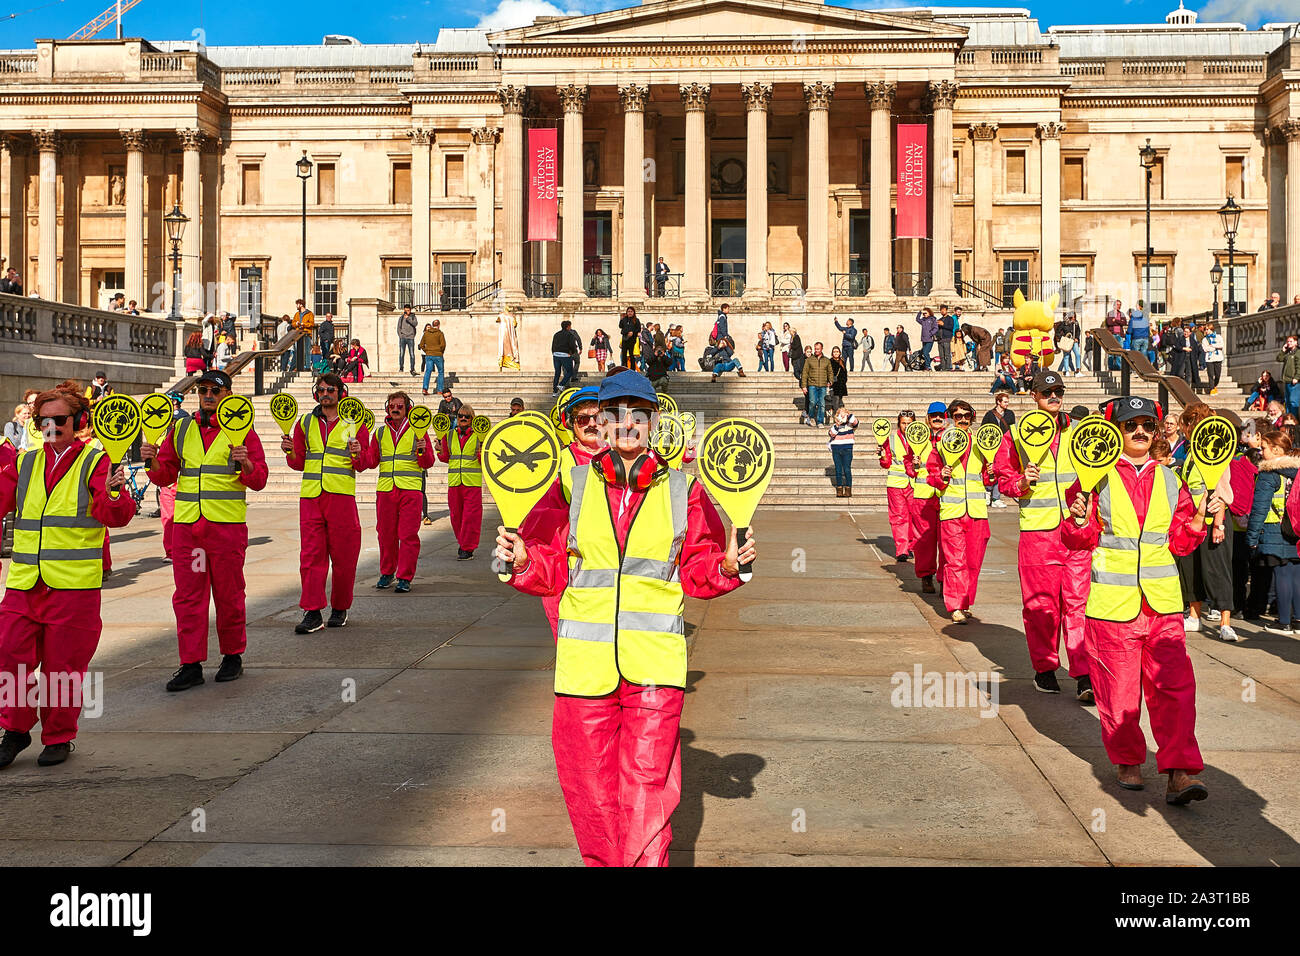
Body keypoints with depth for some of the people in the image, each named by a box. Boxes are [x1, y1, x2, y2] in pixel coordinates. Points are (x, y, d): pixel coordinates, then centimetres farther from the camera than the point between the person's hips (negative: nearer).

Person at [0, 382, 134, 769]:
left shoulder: (95, 462, -2)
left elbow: (115, 517, -12)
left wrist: (114, 493, -33)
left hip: (74, 585, -4)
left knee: (63, 664, 4)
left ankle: (59, 737, 21)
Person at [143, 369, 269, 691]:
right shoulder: (181, 429, 12)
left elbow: (259, 480, -2)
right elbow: (165, 476, 15)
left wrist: (246, 463, -21)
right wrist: (153, 462, -5)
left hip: (227, 525, -3)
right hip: (186, 525, 3)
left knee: (228, 593, 5)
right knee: (187, 595, 2)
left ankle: (233, 655, 20)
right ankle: (191, 665, 8)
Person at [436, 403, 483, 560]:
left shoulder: (478, 436, 0)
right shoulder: (449, 435, 11)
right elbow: (446, 459, 16)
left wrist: (482, 453, -19)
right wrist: (441, 451, -3)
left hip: (473, 482, -4)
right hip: (454, 481, 4)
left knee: (470, 515, -6)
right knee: (456, 515, 8)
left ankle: (467, 548, 1)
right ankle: (462, 542, 26)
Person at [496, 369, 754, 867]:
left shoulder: (680, 490, 4)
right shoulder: (573, 485, 4)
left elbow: (696, 572, 8)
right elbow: (552, 569, 5)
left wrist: (726, 565, -12)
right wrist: (523, 559, -14)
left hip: (654, 662, -1)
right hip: (585, 659, 1)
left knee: (648, 787, -2)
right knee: (590, 787, 10)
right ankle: (602, 861, 34)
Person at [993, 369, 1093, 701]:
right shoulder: (1017, 434, 4)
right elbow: (1003, 478, 6)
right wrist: (1022, 482, -13)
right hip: (1037, 528, -1)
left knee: (1079, 599, -3)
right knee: (1040, 601, 4)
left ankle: (1084, 675, -1)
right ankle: (1044, 668, 19)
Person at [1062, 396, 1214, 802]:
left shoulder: (1169, 480, 8)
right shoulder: (1096, 479, -2)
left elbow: (1179, 543, 12)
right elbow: (1077, 541, -1)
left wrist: (1198, 519, -5)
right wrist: (1079, 520, -21)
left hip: (1162, 601, 3)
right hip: (1112, 601, -2)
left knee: (1174, 685, -6)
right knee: (1118, 688, 6)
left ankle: (1179, 773, -2)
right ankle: (1127, 761, 26)